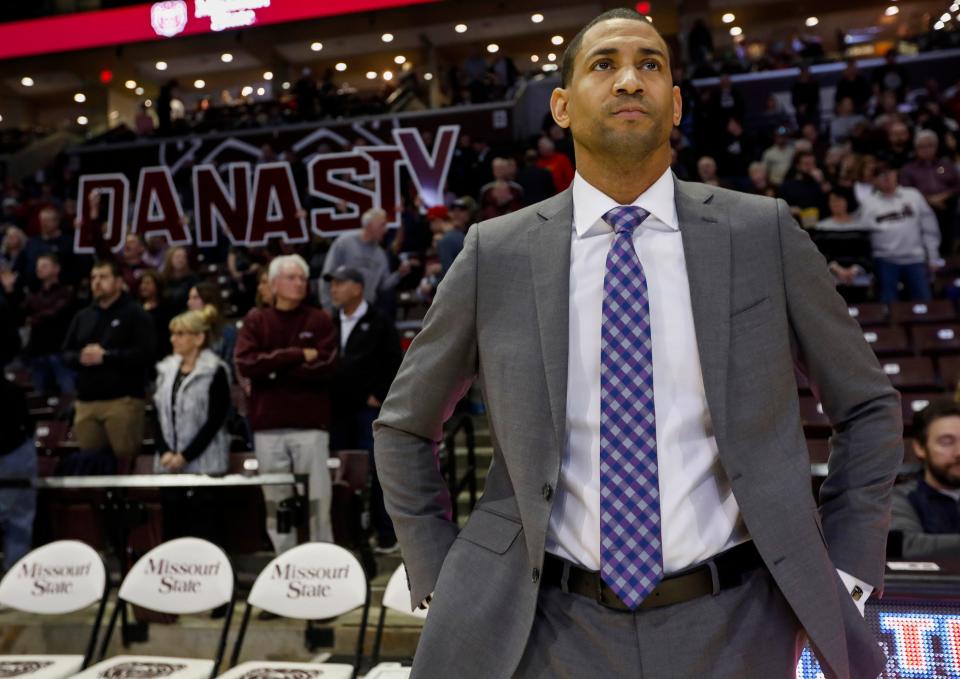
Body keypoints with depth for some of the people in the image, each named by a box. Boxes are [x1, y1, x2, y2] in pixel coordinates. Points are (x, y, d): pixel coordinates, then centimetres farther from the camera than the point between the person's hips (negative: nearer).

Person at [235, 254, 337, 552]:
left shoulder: (319, 320, 7)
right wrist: (297, 355, -9)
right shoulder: (256, 321, 11)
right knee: (276, 506, 5)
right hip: (268, 427, 2)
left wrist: (274, 369, -5)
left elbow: (326, 367, -6)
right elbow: (246, 363, -5)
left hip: (310, 425, -1)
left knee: (318, 503, -3)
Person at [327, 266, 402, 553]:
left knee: (374, 473, -4)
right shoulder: (330, 324, 14)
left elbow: (394, 364, -4)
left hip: (368, 409, -5)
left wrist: (379, 396, -10)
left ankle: (386, 535, 5)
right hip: (337, 410, 5)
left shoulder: (379, 323, 0)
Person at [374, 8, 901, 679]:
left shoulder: (763, 234, -2)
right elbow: (404, 428, 8)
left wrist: (845, 572, 1)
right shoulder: (496, 253, -3)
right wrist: (441, 584, 2)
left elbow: (869, 405, 8)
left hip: (731, 625, 1)